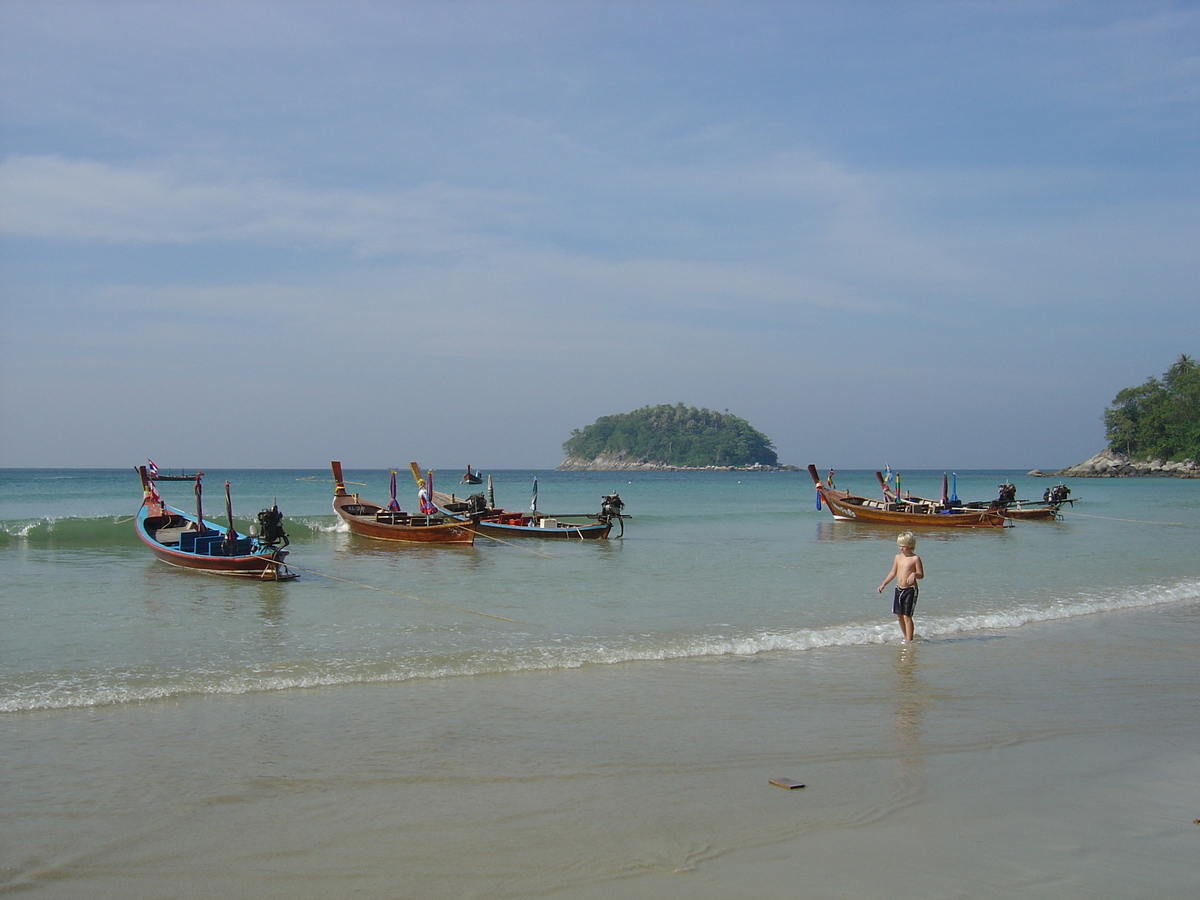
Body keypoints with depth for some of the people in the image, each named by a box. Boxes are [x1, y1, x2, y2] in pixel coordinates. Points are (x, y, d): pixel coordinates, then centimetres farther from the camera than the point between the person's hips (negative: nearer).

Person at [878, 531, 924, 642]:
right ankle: (906, 637, 25)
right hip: (899, 589, 7)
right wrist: (884, 584, 15)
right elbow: (893, 572, 18)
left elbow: (921, 575, -9)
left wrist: (914, 574, -30)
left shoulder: (915, 559, -8)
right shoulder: (898, 557, 9)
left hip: (910, 590, -7)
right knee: (899, 616, 9)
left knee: (907, 616, -9)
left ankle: (909, 641, -3)